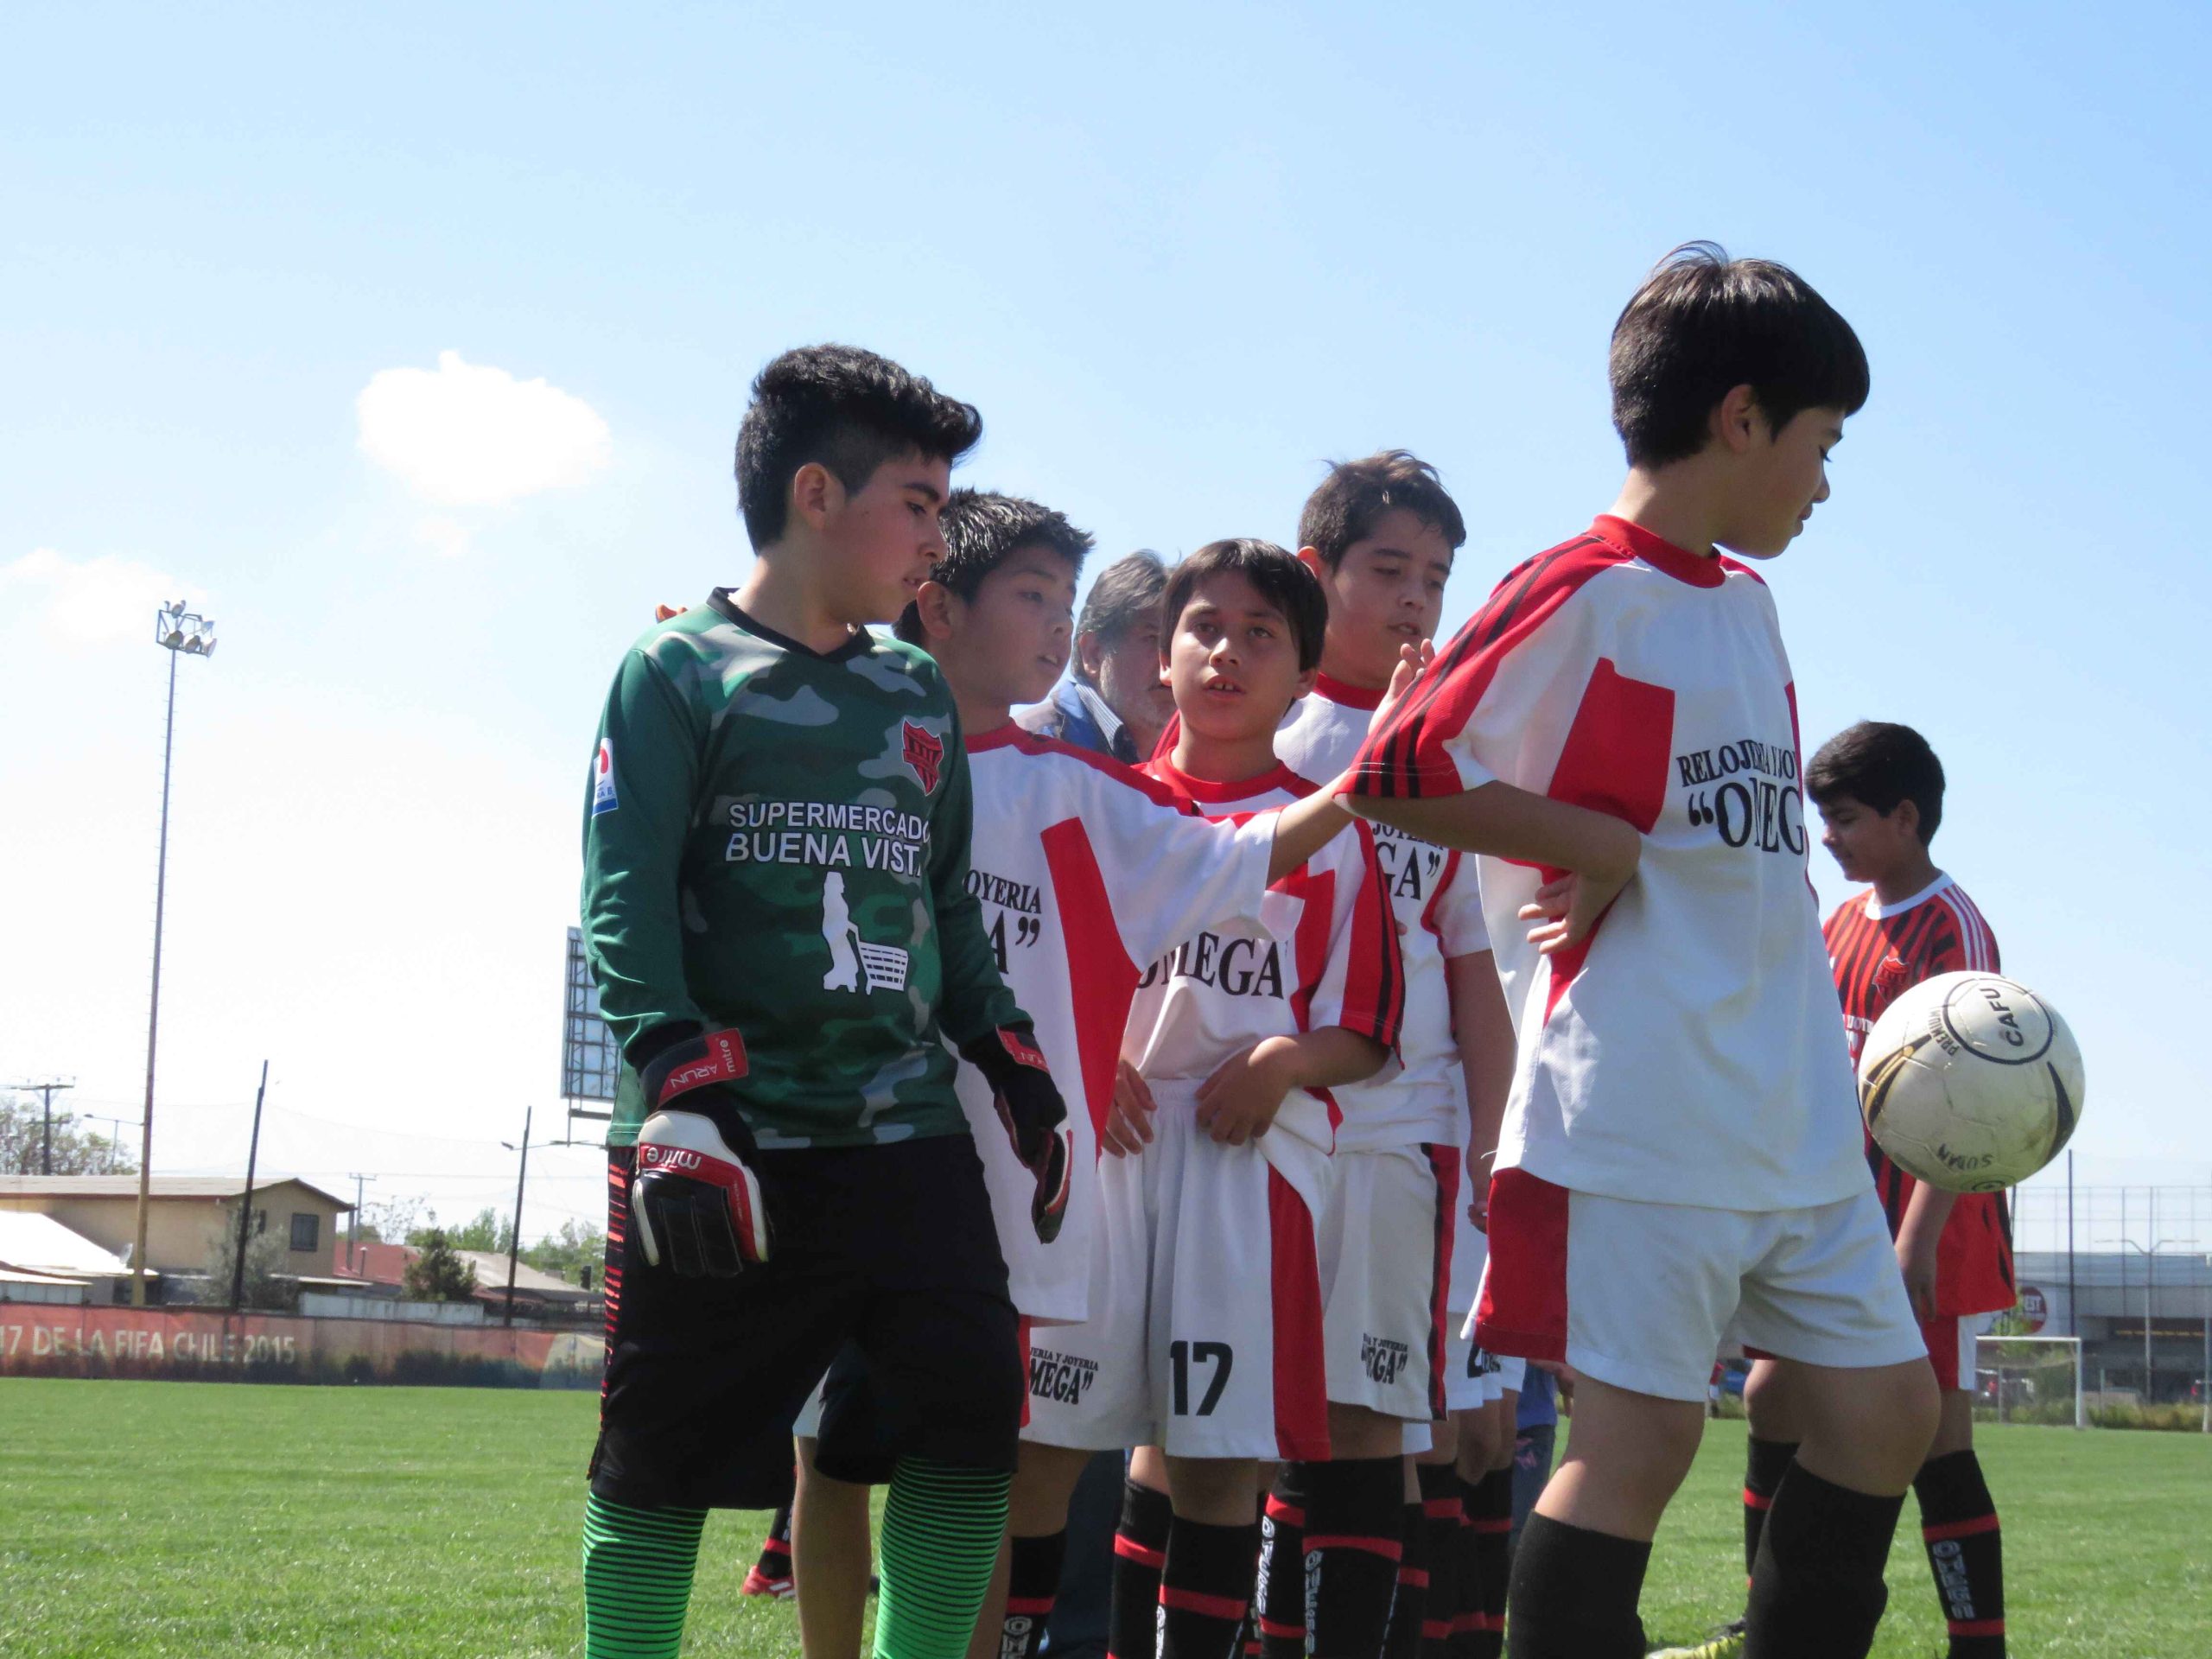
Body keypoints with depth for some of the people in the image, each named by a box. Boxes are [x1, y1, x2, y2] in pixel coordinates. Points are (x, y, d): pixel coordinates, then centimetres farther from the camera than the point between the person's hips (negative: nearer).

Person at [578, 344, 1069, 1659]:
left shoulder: (918, 692, 18)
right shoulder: (680, 674, 0)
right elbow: (625, 900, -9)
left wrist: (1010, 1059, 16)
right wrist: (677, 1088, -20)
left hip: (907, 1123, 5)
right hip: (730, 1138, -5)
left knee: (974, 1404, -3)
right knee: (665, 1449, 1)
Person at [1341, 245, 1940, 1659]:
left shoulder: (1746, 598, 16)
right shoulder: (1587, 591, -10)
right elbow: (1396, 775, -16)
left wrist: (1830, 1057, 18)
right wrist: (1608, 846, -11)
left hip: (1794, 1114, 9)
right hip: (1643, 1107, -9)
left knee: (1885, 1410, 11)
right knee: (1641, 1437, -7)